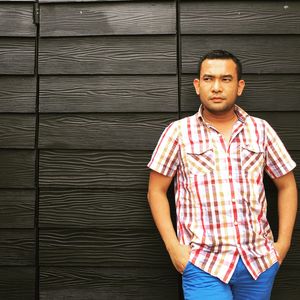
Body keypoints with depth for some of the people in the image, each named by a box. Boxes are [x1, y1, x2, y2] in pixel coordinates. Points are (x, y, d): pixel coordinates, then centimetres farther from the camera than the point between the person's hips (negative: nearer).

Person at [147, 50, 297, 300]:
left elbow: (287, 186, 11)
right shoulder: (178, 132, -3)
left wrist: (283, 243, 4)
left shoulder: (261, 130, 3)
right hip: (203, 263, -2)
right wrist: (173, 247, -7)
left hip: (259, 260, 3)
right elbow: (156, 191, 1)